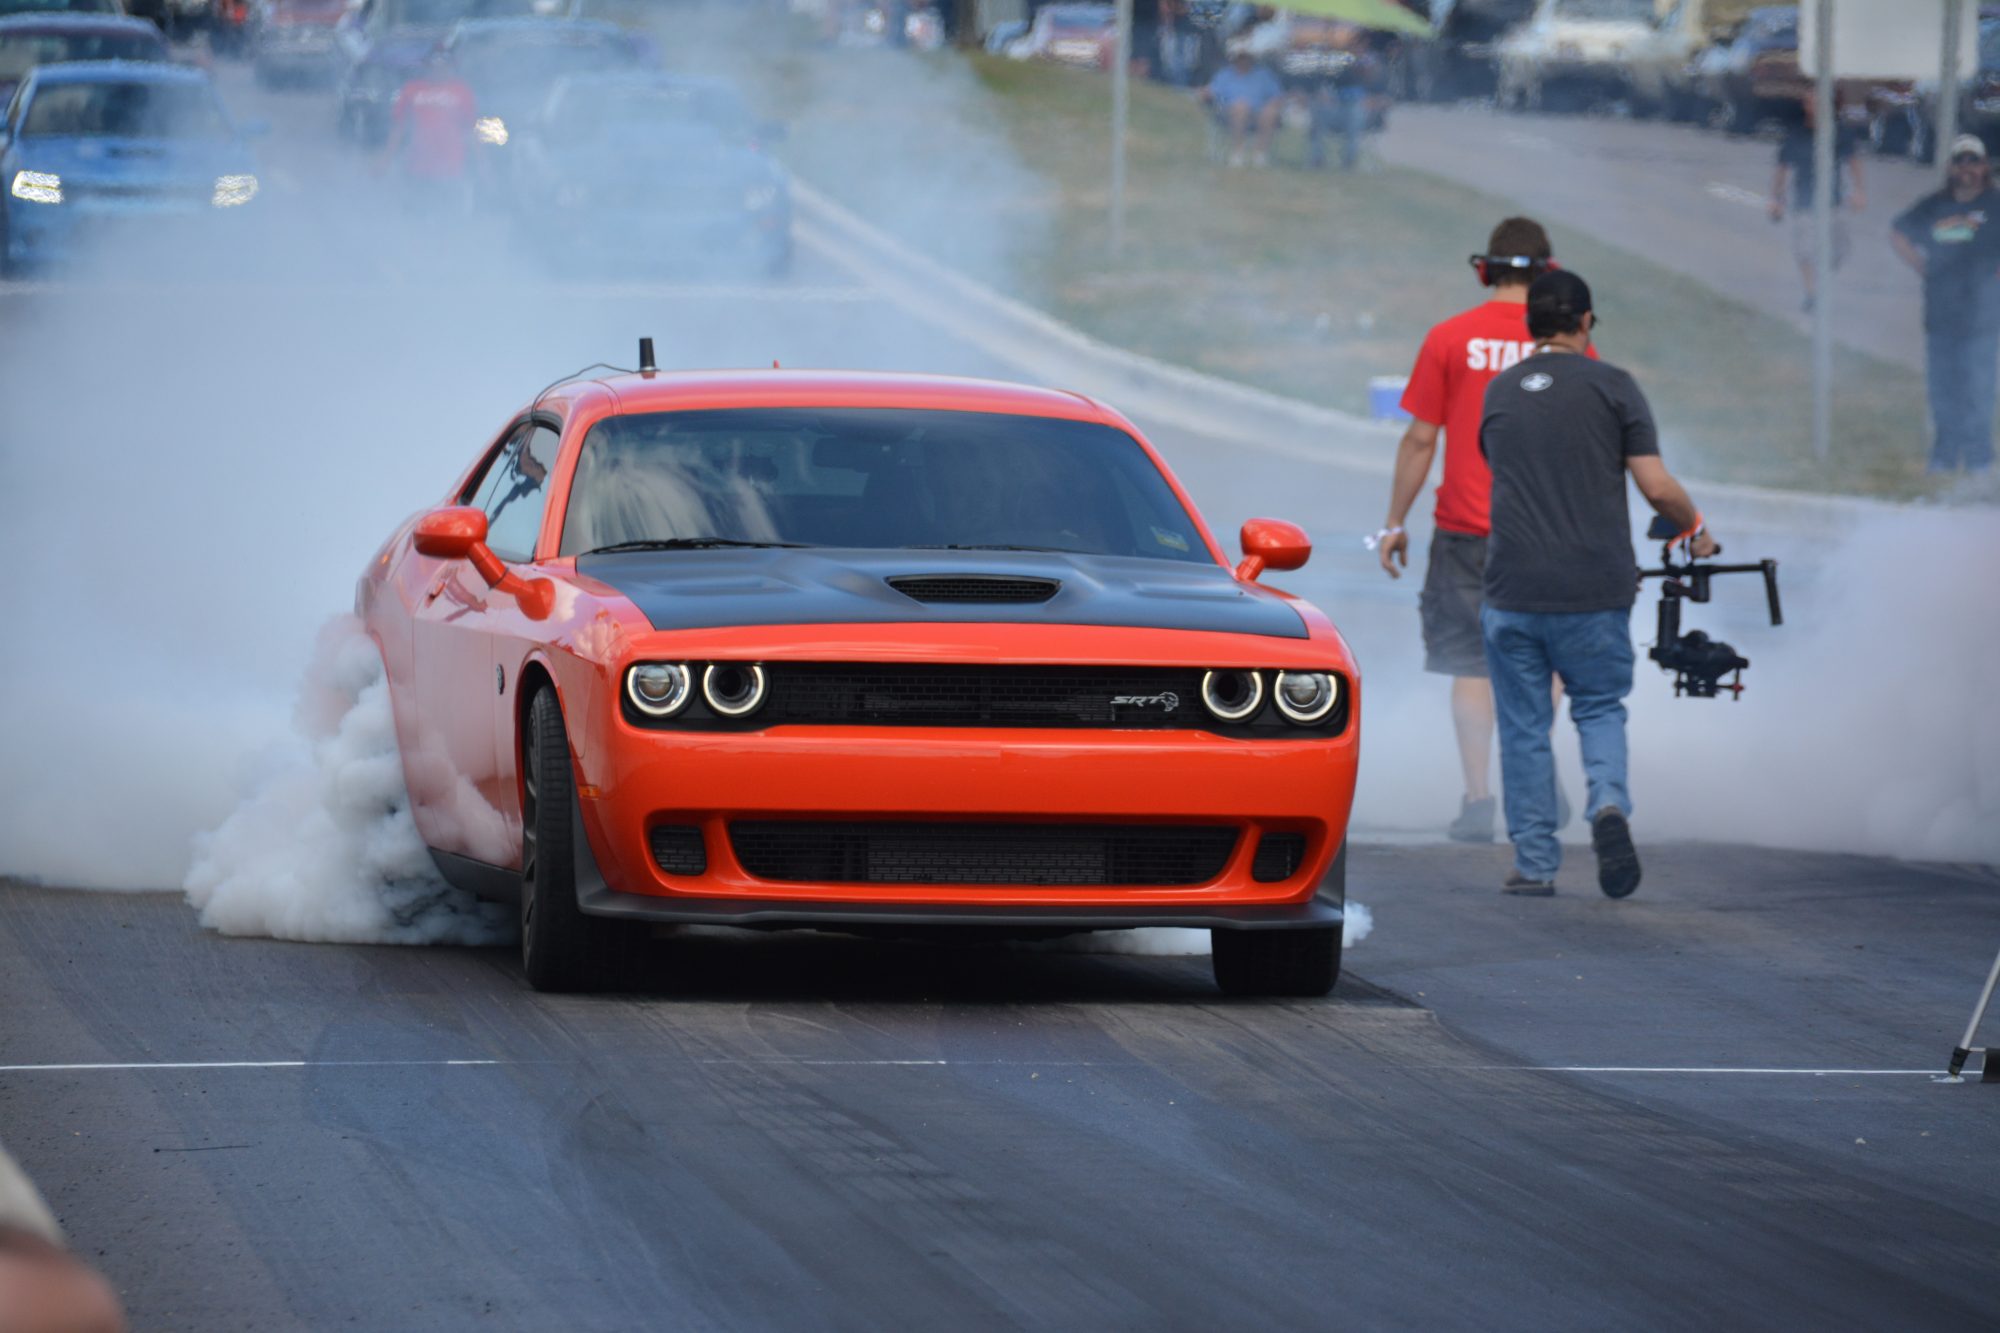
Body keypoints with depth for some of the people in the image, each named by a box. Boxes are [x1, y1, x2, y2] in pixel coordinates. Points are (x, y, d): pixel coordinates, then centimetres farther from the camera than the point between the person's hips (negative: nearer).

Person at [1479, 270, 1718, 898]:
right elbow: (1656, 487, -5)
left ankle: (1534, 863, 9)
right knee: (1600, 706, 15)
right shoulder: (1611, 387, -2)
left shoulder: (1499, 392, 9)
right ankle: (1609, 804, -11)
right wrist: (1696, 529, 13)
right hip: (1595, 587, -1)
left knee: (1523, 727, 9)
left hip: (1513, 588, 1)